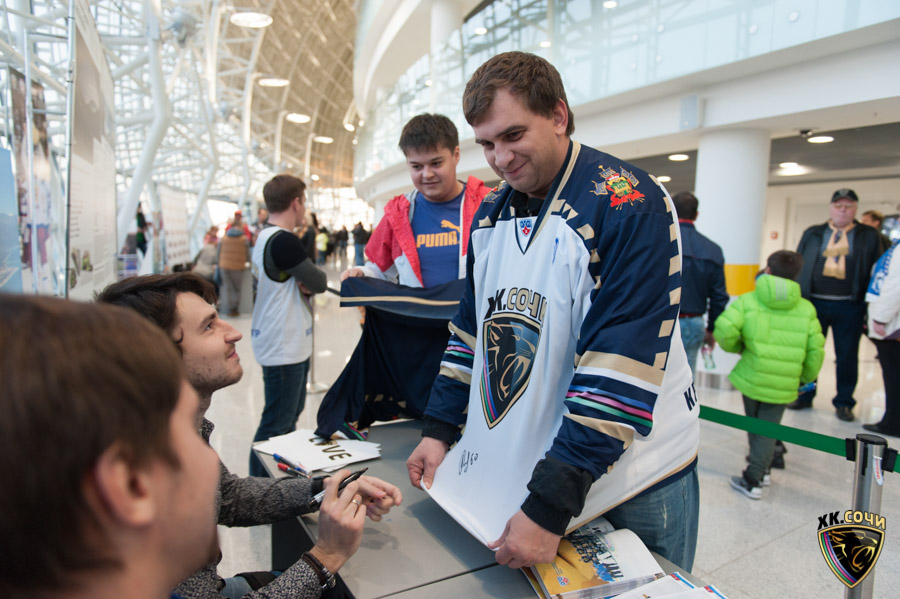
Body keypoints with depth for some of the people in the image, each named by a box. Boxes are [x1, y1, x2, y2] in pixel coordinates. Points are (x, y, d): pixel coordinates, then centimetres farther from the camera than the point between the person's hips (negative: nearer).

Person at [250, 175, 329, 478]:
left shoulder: (265, 238, 11)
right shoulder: (284, 242, -22)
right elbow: (319, 282, -17)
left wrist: (302, 283, -8)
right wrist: (311, 279, 2)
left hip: (290, 345, 11)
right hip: (284, 349, -11)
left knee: (291, 413, 23)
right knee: (276, 425, -1)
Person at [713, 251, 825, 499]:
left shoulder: (748, 301, -5)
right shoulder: (806, 309, 4)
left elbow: (724, 329, -20)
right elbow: (815, 350, 3)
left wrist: (735, 347, 2)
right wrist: (807, 377, 19)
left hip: (752, 377, -1)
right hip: (784, 385, 1)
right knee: (768, 430, 11)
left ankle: (759, 474, 29)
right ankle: (754, 478, 11)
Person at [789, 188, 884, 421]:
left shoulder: (869, 236, 6)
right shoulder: (812, 234, 9)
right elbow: (798, 266, 10)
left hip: (849, 307, -1)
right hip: (814, 303, 1)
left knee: (847, 355, 6)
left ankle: (844, 402, 20)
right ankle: (805, 396, 23)